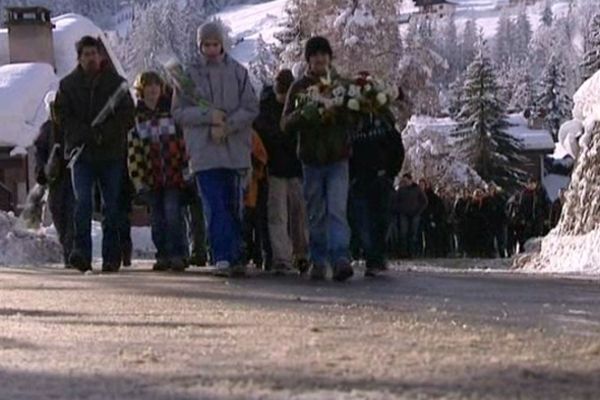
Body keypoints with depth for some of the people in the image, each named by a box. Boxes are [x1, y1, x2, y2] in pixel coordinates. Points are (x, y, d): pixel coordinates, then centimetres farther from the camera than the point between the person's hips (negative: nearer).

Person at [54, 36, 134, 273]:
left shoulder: (116, 83, 6)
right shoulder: (68, 84, 8)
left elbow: (127, 116, 1)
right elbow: (63, 117, 2)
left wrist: (104, 133, -14)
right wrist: (88, 134, -13)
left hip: (112, 153, 0)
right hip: (81, 153, 0)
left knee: (111, 206, 3)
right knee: (82, 201, -15)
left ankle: (111, 257, 8)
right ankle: (81, 253, -20)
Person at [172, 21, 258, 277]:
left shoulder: (238, 72, 7)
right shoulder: (189, 74, 6)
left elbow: (251, 108, 3)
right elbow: (178, 112, 2)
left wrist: (227, 125, -11)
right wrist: (208, 115, -13)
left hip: (235, 150, 1)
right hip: (204, 153, -1)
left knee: (234, 208, 7)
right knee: (215, 208, -8)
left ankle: (235, 257, 15)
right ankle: (222, 258, -12)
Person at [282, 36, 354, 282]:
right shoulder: (299, 87, 5)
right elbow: (285, 124, 0)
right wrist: (302, 114, -20)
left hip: (338, 159, -1)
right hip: (311, 159, 1)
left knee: (337, 210, -14)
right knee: (316, 215, 7)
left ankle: (341, 259, -23)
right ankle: (318, 263, 15)